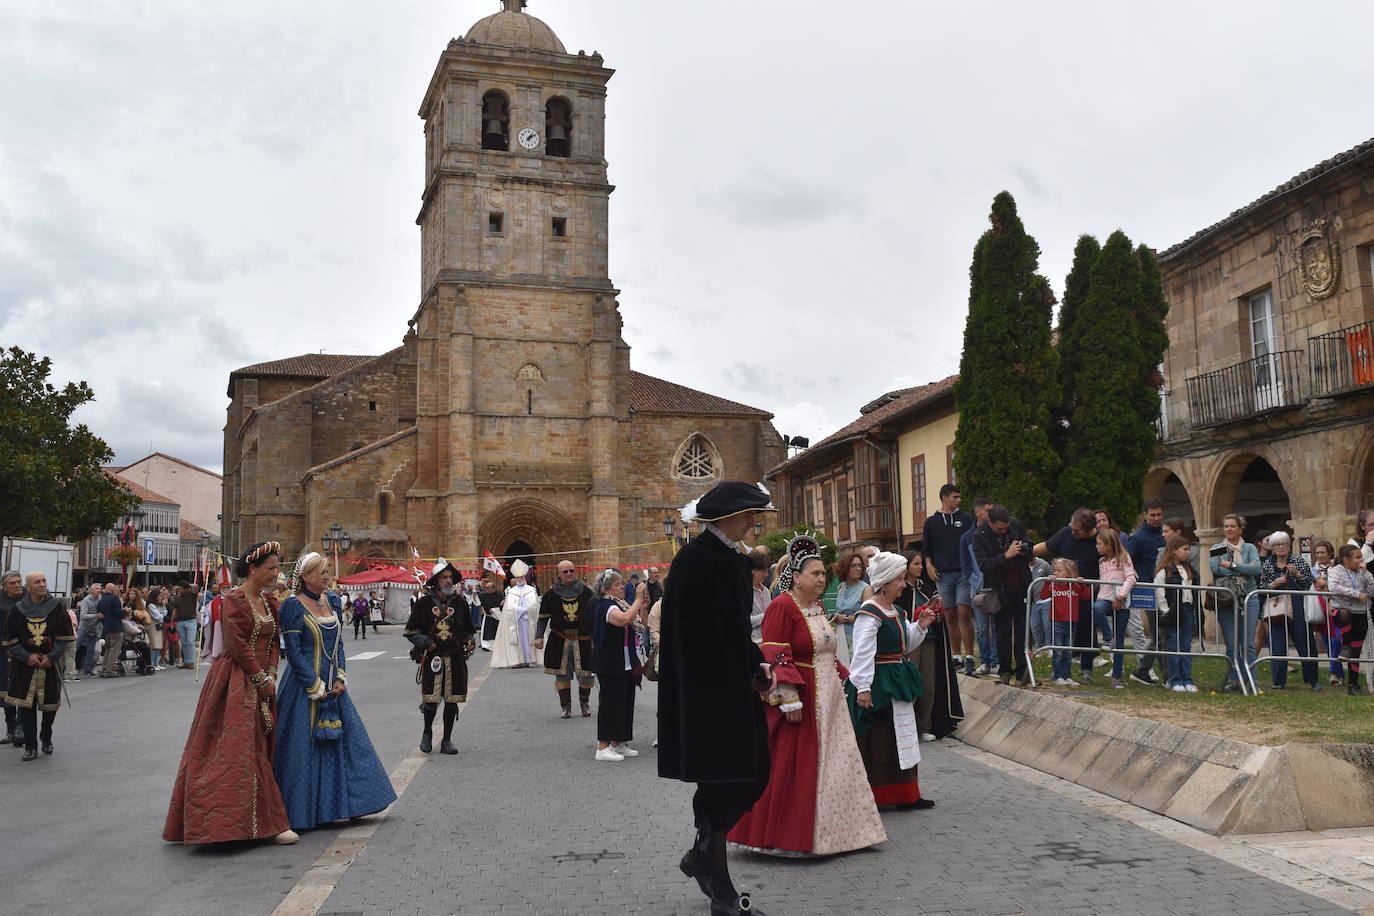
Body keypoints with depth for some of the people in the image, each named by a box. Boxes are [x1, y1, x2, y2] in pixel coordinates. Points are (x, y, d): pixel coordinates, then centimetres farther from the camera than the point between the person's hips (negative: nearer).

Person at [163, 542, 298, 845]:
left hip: (262, 683, 8)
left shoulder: (268, 601, 12)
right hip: (236, 684, -8)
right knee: (237, 749, -6)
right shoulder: (234, 600, -11)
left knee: (259, 749, 9)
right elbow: (238, 646, -15)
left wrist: (271, 675, -1)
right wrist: (262, 679, -11)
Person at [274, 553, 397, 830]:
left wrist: (341, 677, 0)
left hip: (333, 685, 7)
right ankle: (299, 814, 9)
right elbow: (294, 651, -14)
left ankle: (341, 805, 20)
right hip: (304, 687, -7)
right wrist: (315, 687, -14)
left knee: (345, 739, 9)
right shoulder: (294, 606, -11)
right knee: (303, 747, -1)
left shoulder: (332, 602, 10)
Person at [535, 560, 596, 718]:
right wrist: (539, 637, -1)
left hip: (582, 639, 0)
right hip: (559, 640, 0)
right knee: (562, 674, 2)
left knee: (586, 674, 2)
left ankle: (585, 702, 25)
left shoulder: (586, 592, 2)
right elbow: (543, 617, 6)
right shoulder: (551, 595, 2)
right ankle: (566, 706, 14)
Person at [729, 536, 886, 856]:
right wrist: (789, 699, -23)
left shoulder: (818, 607, 13)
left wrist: (841, 680, 18)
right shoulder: (782, 607, -15)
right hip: (800, 700, -9)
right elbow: (774, 657, -19)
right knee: (790, 769, -3)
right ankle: (783, 837, 7)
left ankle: (829, 831, 22)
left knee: (831, 763, 12)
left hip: (827, 698, 9)